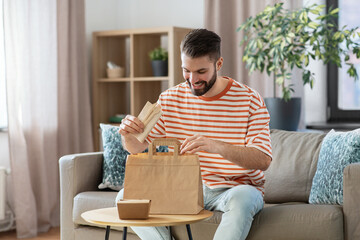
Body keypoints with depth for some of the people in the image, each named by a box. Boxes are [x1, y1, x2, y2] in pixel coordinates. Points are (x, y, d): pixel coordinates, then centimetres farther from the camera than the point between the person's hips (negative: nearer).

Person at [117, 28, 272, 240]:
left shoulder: (250, 100, -9)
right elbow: (137, 147, 5)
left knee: (242, 197, -39)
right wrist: (128, 134, -21)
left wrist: (217, 146, -38)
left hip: (236, 189, -3)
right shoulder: (170, 99, 2)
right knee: (127, 196, -16)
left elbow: (263, 160, -20)